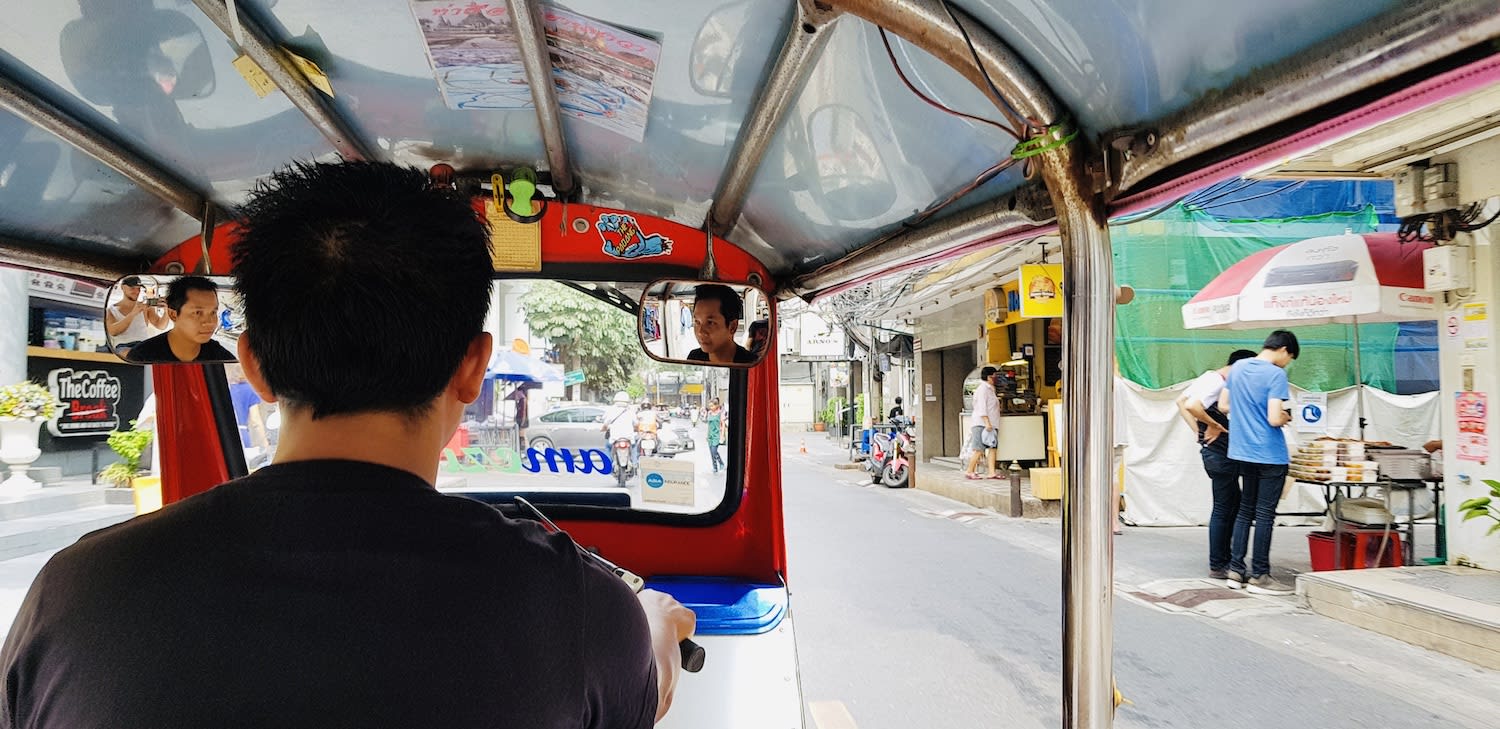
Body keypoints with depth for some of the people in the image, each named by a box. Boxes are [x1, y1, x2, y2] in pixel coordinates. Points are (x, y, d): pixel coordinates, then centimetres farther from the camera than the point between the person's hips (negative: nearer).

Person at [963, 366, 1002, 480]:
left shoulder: (990, 389, 20)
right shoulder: (983, 388, -11)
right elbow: (981, 407, -18)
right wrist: (987, 422, -23)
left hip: (989, 425, 10)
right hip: (981, 424, -10)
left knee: (992, 448, 3)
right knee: (979, 450, -9)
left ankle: (992, 472, 1)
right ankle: (969, 471, -1)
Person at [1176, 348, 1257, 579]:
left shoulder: (1209, 377, 10)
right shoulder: (1218, 383, -18)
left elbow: (1181, 401, 16)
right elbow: (1191, 406, -33)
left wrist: (1198, 431, 10)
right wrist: (1213, 425, -19)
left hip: (1217, 451, 10)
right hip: (1220, 453, -10)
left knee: (1234, 504, 18)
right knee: (1223, 508, -2)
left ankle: (1225, 559, 25)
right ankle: (1217, 566, 6)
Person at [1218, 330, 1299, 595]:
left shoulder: (1238, 367, 6)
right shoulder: (1276, 375, -15)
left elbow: (1223, 406, 11)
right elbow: (1274, 419, -22)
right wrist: (1286, 417, -1)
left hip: (1243, 452, 7)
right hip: (1270, 455, -7)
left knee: (1245, 510, 14)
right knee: (1265, 514, 1)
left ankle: (1236, 570, 15)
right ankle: (1259, 575, 7)